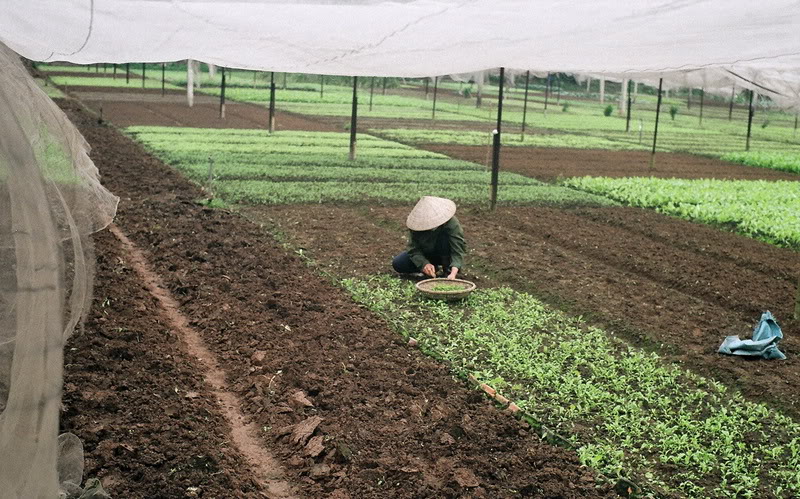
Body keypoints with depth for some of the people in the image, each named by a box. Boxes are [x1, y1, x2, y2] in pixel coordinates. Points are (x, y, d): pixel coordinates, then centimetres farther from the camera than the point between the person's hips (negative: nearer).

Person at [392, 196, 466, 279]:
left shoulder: (451, 223, -33)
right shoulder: (416, 223, -25)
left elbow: (458, 249, -38)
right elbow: (414, 249, -22)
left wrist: (453, 272, -53)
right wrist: (424, 264, -42)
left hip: (446, 255, -3)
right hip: (426, 254, 3)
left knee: (445, 238, -36)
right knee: (397, 264, -16)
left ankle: (448, 270, -16)